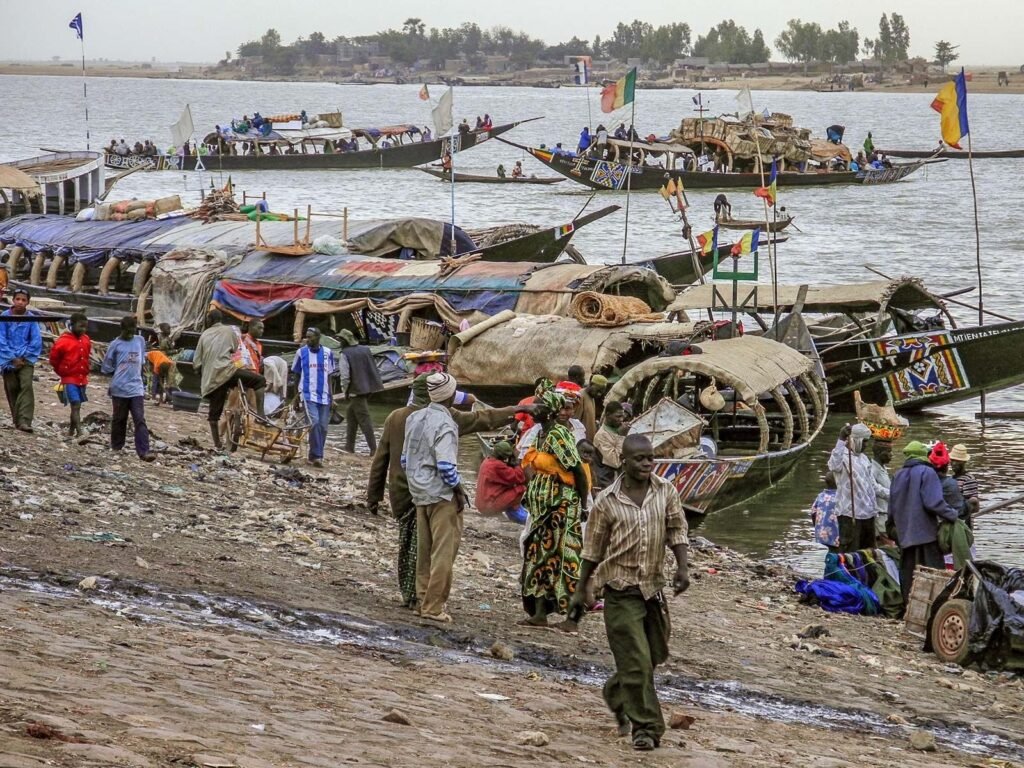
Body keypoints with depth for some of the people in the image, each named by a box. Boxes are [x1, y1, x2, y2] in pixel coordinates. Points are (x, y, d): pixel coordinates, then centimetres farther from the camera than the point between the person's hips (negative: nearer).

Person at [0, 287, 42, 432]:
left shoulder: (31, 318, -3)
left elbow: (36, 341, -2)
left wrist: (24, 357, -8)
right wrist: (12, 358, -10)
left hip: (26, 360, -1)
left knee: (26, 386, -17)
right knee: (12, 390, 6)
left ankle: (25, 421, -25)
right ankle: (17, 420, 20)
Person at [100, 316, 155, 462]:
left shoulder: (140, 341, 6)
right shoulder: (116, 345, -5)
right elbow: (106, 367, 0)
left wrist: (134, 374, 9)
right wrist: (119, 375, 4)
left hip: (137, 388, 2)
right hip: (119, 389, -2)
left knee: (140, 420, -7)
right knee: (119, 419, 10)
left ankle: (144, 451, -13)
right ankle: (116, 447, 26)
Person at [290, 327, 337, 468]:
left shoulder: (327, 353, 7)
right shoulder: (301, 353, 4)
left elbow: (329, 376, 13)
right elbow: (296, 376, 11)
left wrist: (331, 397, 9)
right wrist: (296, 396, 8)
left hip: (324, 396, 3)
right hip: (308, 395, -3)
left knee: (323, 427, 1)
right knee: (314, 422, -19)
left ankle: (313, 456, 11)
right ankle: (316, 455, -19)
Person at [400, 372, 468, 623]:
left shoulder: (415, 418, 8)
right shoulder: (444, 424, -17)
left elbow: (404, 459, 14)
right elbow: (446, 466, -22)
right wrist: (459, 490, -10)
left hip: (420, 493, 8)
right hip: (442, 496, -8)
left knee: (424, 550, 15)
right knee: (443, 552, -2)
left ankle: (422, 600, 21)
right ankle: (433, 607, -2)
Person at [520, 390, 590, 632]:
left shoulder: (558, 434, -15)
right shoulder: (543, 433, 13)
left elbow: (578, 470, -18)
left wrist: (584, 504, -16)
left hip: (561, 505, -10)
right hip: (544, 507, 10)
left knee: (563, 557, -6)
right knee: (541, 555, 10)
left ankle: (572, 618, -3)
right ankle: (539, 613, 15)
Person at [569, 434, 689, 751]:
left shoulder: (666, 492, 0)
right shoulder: (607, 501, -6)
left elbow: (677, 530, 4)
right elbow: (593, 549, 2)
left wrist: (682, 567, -12)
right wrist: (581, 590, 7)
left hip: (654, 587, 4)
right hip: (621, 589, -4)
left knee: (654, 655, 17)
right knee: (637, 661, -8)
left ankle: (617, 694, 43)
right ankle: (646, 727, 0)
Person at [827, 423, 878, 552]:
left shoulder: (864, 458, 16)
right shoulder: (843, 455, -10)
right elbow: (834, 465, -35)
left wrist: (873, 508, 17)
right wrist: (841, 440, -39)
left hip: (867, 512, 8)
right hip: (850, 512, -8)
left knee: (868, 551, 15)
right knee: (849, 552, -9)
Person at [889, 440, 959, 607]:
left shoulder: (898, 475, 13)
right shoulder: (926, 472, -8)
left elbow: (892, 506, 21)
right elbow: (933, 502, -18)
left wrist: (892, 526, 35)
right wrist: (952, 515, -6)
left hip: (905, 535, 6)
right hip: (925, 533, -6)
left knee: (908, 575, 10)